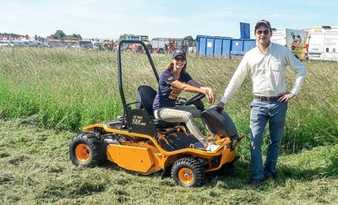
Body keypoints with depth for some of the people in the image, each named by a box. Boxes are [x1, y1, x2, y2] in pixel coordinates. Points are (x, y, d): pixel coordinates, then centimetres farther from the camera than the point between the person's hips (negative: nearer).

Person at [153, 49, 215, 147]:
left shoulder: (184, 75, 5)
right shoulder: (166, 74, -18)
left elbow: (197, 85, -12)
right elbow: (184, 87, -30)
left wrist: (207, 89, -34)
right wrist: (203, 91, -38)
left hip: (172, 107, 8)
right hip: (161, 109, -8)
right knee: (187, 115, -31)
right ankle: (204, 144, -34)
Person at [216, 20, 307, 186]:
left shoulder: (283, 52, -3)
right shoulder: (250, 56, -1)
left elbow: (301, 70, 5)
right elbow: (236, 80, 3)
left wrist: (294, 91, -1)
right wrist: (223, 101, 2)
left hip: (279, 103, 0)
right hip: (259, 103, 0)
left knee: (275, 140, 11)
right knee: (255, 141, -5)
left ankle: (269, 171, 27)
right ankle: (257, 176, 2)